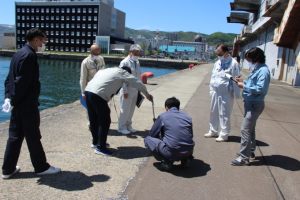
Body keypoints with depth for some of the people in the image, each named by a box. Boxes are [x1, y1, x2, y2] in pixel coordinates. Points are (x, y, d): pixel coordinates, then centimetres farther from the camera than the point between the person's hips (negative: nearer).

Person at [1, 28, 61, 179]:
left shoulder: (19, 53, 14)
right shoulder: (30, 55, -17)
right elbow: (22, 81, -22)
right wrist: (14, 100, -12)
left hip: (19, 103, 9)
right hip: (27, 104, -9)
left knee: (15, 136, 15)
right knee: (33, 137, 3)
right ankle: (41, 167, 18)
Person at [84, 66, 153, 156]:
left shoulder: (108, 70, 29)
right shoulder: (123, 73, 9)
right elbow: (138, 83, 12)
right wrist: (147, 94, 26)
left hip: (88, 90, 9)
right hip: (98, 95, -9)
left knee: (93, 120, 20)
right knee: (105, 122, 2)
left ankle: (96, 142, 36)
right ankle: (100, 147, 9)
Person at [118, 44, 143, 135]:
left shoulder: (137, 62, 9)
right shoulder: (125, 62, -12)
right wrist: (125, 91, -17)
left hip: (135, 90, 7)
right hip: (127, 90, -7)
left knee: (131, 109, 15)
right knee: (125, 109, 2)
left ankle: (128, 125, 29)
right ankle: (121, 127, 16)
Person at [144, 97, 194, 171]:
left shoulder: (162, 116, 3)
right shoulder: (187, 116, 14)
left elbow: (152, 134, 13)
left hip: (171, 153, -5)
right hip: (188, 151, 5)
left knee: (147, 139, 13)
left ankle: (167, 161, 0)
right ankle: (185, 158, 14)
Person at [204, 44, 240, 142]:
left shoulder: (233, 63, -10)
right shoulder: (217, 63, 10)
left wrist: (236, 94, -13)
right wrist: (211, 89, 13)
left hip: (226, 93, -7)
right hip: (215, 92, 7)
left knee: (224, 114, 1)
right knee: (214, 113, 14)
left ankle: (224, 135, 12)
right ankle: (213, 131, 29)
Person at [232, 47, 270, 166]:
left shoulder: (263, 71, -18)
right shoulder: (256, 69, 11)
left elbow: (260, 89, -25)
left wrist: (244, 86, -20)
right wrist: (243, 81, 4)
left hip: (255, 104, -10)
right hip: (250, 103, 10)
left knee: (245, 129, -10)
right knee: (250, 129, 20)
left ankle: (244, 158, -5)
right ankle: (250, 151, 35)